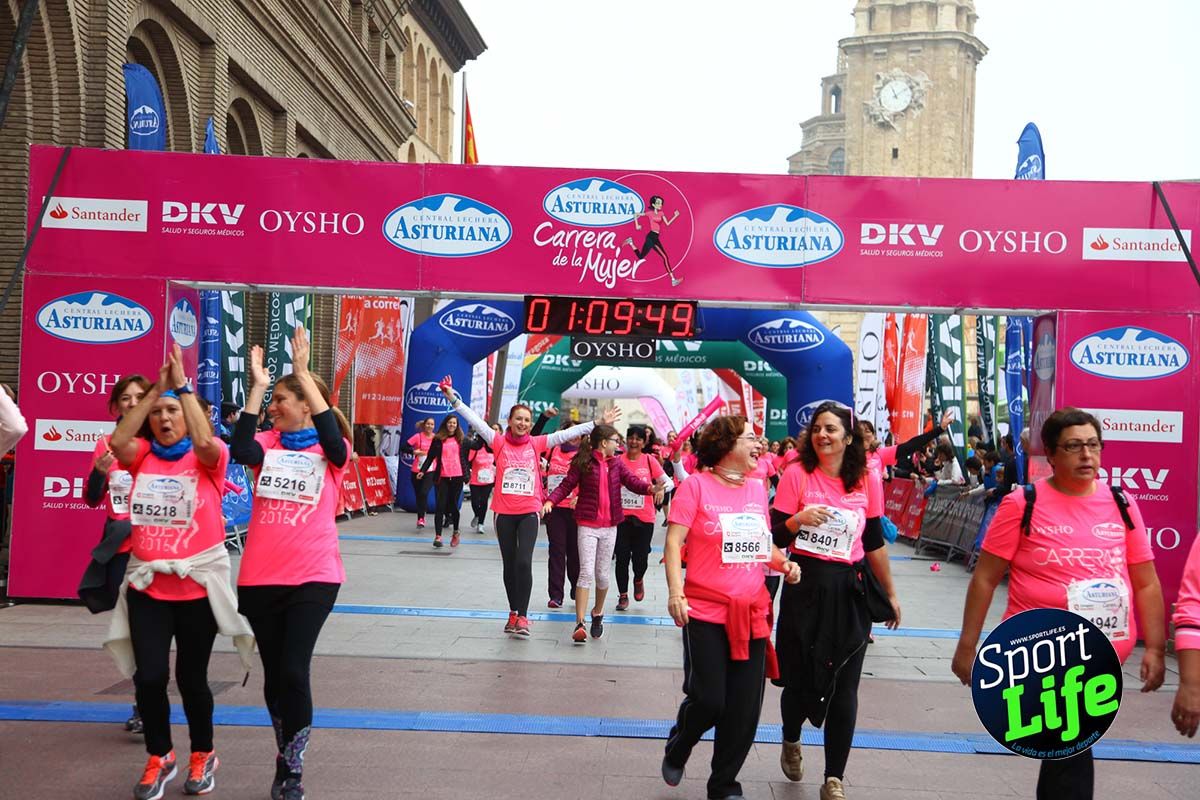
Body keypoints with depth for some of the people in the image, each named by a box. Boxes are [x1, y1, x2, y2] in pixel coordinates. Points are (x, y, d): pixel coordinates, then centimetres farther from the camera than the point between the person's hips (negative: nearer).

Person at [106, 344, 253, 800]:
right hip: (148, 584, 3)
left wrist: (183, 387, -20)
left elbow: (206, 441, -26)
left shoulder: (207, 458, -3)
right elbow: (117, 441, -15)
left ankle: (203, 757, 29)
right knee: (149, 675, -1)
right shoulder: (142, 456, 5)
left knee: (192, 676, 7)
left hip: (198, 584, -2)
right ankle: (158, 758, 23)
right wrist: (155, 388, -14)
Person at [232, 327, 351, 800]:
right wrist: (256, 385, -17)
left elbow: (330, 433, -24)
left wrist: (303, 370, -23)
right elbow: (239, 451, -16)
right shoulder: (268, 446, 7)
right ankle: (285, 761, 33)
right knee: (273, 674, 13)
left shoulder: (332, 452, -1)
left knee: (295, 671, -12)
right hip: (260, 578, 4)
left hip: (313, 577, -4)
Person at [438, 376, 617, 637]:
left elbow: (567, 433, 0)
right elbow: (476, 421, -4)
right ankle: (513, 612, 24)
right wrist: (454, 399, -10)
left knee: (524, 563, -12)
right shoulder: (499, 442, 1)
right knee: (509, 565, 11)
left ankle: (522, 616, -2)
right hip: (504, 512, 1)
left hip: (529, 512, -1)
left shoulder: (537, 444, 2)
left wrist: (598, 424, -3)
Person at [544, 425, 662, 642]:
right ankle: (579, 623, -10)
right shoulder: (582, 462, -5)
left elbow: (632, 481, -3)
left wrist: (650, 488, -23)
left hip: (609, 526, 4)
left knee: (602, 575, 12)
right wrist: (550, 501, -24)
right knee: (586, 572, -12)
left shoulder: (617, 463, 8)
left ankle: (598, 613, 34)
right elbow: (566, 486, -7)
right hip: (587, 525, -4)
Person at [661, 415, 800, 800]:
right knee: (708, 700, -6)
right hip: (705, 612, -5)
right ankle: (676, 749, 28)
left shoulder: (757, 488, 11)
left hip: (752, 614, 5)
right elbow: (673, 541, -9)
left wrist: (784, 563, 2)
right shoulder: (696, 485, -5)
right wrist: (675, 591, -19)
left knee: (744, 710, 6)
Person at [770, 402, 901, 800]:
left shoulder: (866, 480, 3)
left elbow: (874, 542, 12)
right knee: (800, 675, 8)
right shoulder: (797, 474, -6)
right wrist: (798, 520, -25)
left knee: (844, 686, 2)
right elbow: (775, 538, -5)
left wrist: (890, 594, 16)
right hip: (805, 586, -2)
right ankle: (791, 742, 40)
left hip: (851, 590, 2)